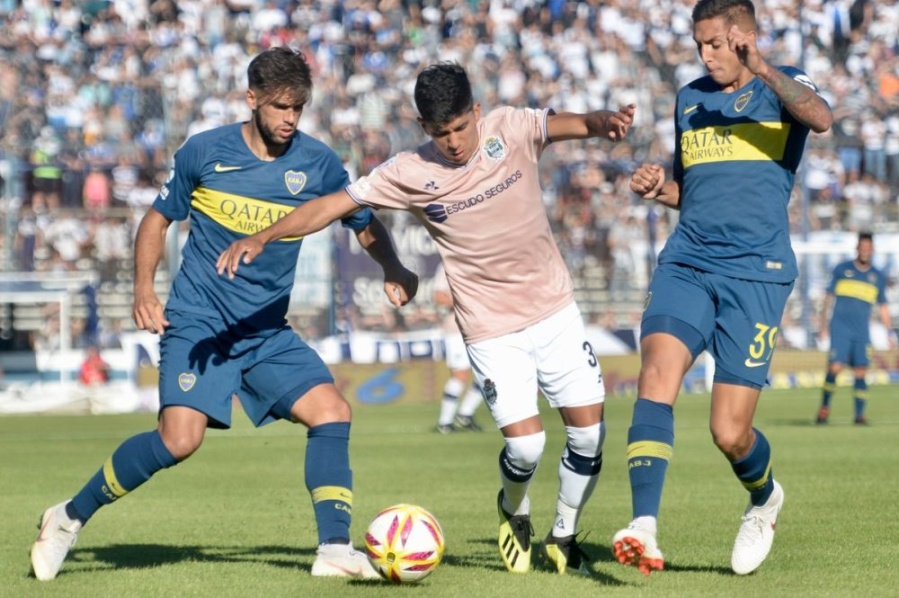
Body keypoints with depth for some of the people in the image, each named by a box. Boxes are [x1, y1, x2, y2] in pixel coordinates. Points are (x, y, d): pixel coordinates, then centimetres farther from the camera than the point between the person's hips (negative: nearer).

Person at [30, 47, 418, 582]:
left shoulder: (318, 163, 0)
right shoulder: (204, 152, -5)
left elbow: (366, 225, 10)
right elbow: (160, 216, 8)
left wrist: (395, 271, -10)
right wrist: (145, 287, -5)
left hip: (268, 332, 4)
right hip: (198, 322, -4)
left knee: (332, 412, -15)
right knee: (180, 438, -21)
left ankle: (335, 549, -8)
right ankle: (69, 518, -3)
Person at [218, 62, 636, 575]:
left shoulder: (511, 129, -8)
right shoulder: (411, 173, -11)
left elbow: (566, 124, -22)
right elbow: (333, 205, -9)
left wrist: (602, 121, -46)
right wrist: (262, 238, -20)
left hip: (556, 309, 2)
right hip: (492, 330, -2)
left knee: (588, 432, 0)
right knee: (525, 443, -14)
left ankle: (564, 538, 25)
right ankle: (515, 511, 22)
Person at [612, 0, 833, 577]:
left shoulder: (781, 86, 4)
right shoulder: (690, 100, 19)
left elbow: (820, 118, -21)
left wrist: (762, 69, -31)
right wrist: (658, 187, 8)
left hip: (756, 273, -4)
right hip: (686, 264, 4)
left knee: (730, 433, -5)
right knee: (657, 372, -25)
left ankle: (765, 498, 31)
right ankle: (644, 529, -33)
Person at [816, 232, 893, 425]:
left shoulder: (878, 277, 12)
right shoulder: (841, 270, 6)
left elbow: (883, 307, 19)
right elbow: (829, 298, 10)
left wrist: (890, 333, 13)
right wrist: (823, 324, 4)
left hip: (862, 332, 2)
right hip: (840, 328, -2)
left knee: (861, 372, -5)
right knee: (835, 368, -13)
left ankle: (859, 414, 1)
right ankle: (824, 408, 3)